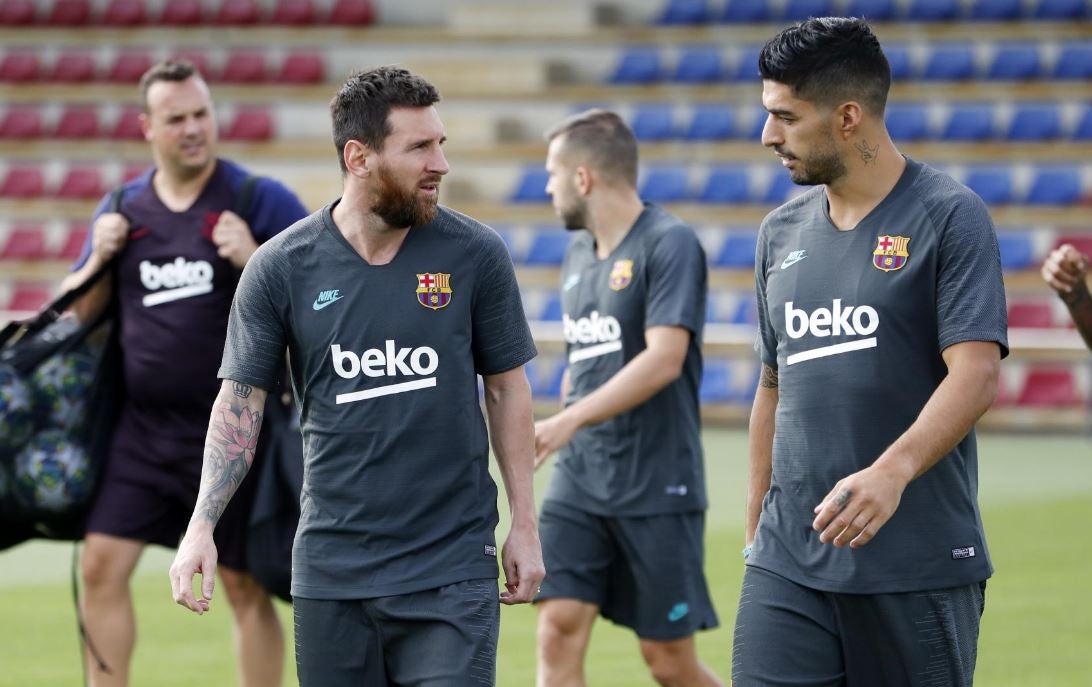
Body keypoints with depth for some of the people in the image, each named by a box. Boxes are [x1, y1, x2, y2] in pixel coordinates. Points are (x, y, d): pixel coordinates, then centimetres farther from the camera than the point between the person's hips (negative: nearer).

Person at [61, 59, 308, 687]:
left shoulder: (259, 200, -5)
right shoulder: (123, 209, 8)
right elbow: (78, 311, 16)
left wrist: (255, 260, -21)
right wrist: (99, 259, -4)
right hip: (142, 429, 4)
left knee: (246, 586, 3)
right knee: (102, 565, -3)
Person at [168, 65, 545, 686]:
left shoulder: (475, 255, -1)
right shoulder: (281, 268, -2)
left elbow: (507, 388, 6)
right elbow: (240, 400, 2)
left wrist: (525, 526, 5)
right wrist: (202, 526, -8)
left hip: (452, 566, -1)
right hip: (331, 572, 1)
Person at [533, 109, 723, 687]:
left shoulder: (669, 244, -12)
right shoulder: (578, 252, 13)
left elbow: (663, 359, -22)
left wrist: (570, 419, -28)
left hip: (657, 488, -7)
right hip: (577, 482, 7)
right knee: (558, 630, -7)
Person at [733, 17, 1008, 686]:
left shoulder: (950, 217, -5)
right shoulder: (781, 231, 14)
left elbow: (976, 375, -15)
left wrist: (892, 470, -30)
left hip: (919, 568, -5)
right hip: (787, 565, 5)